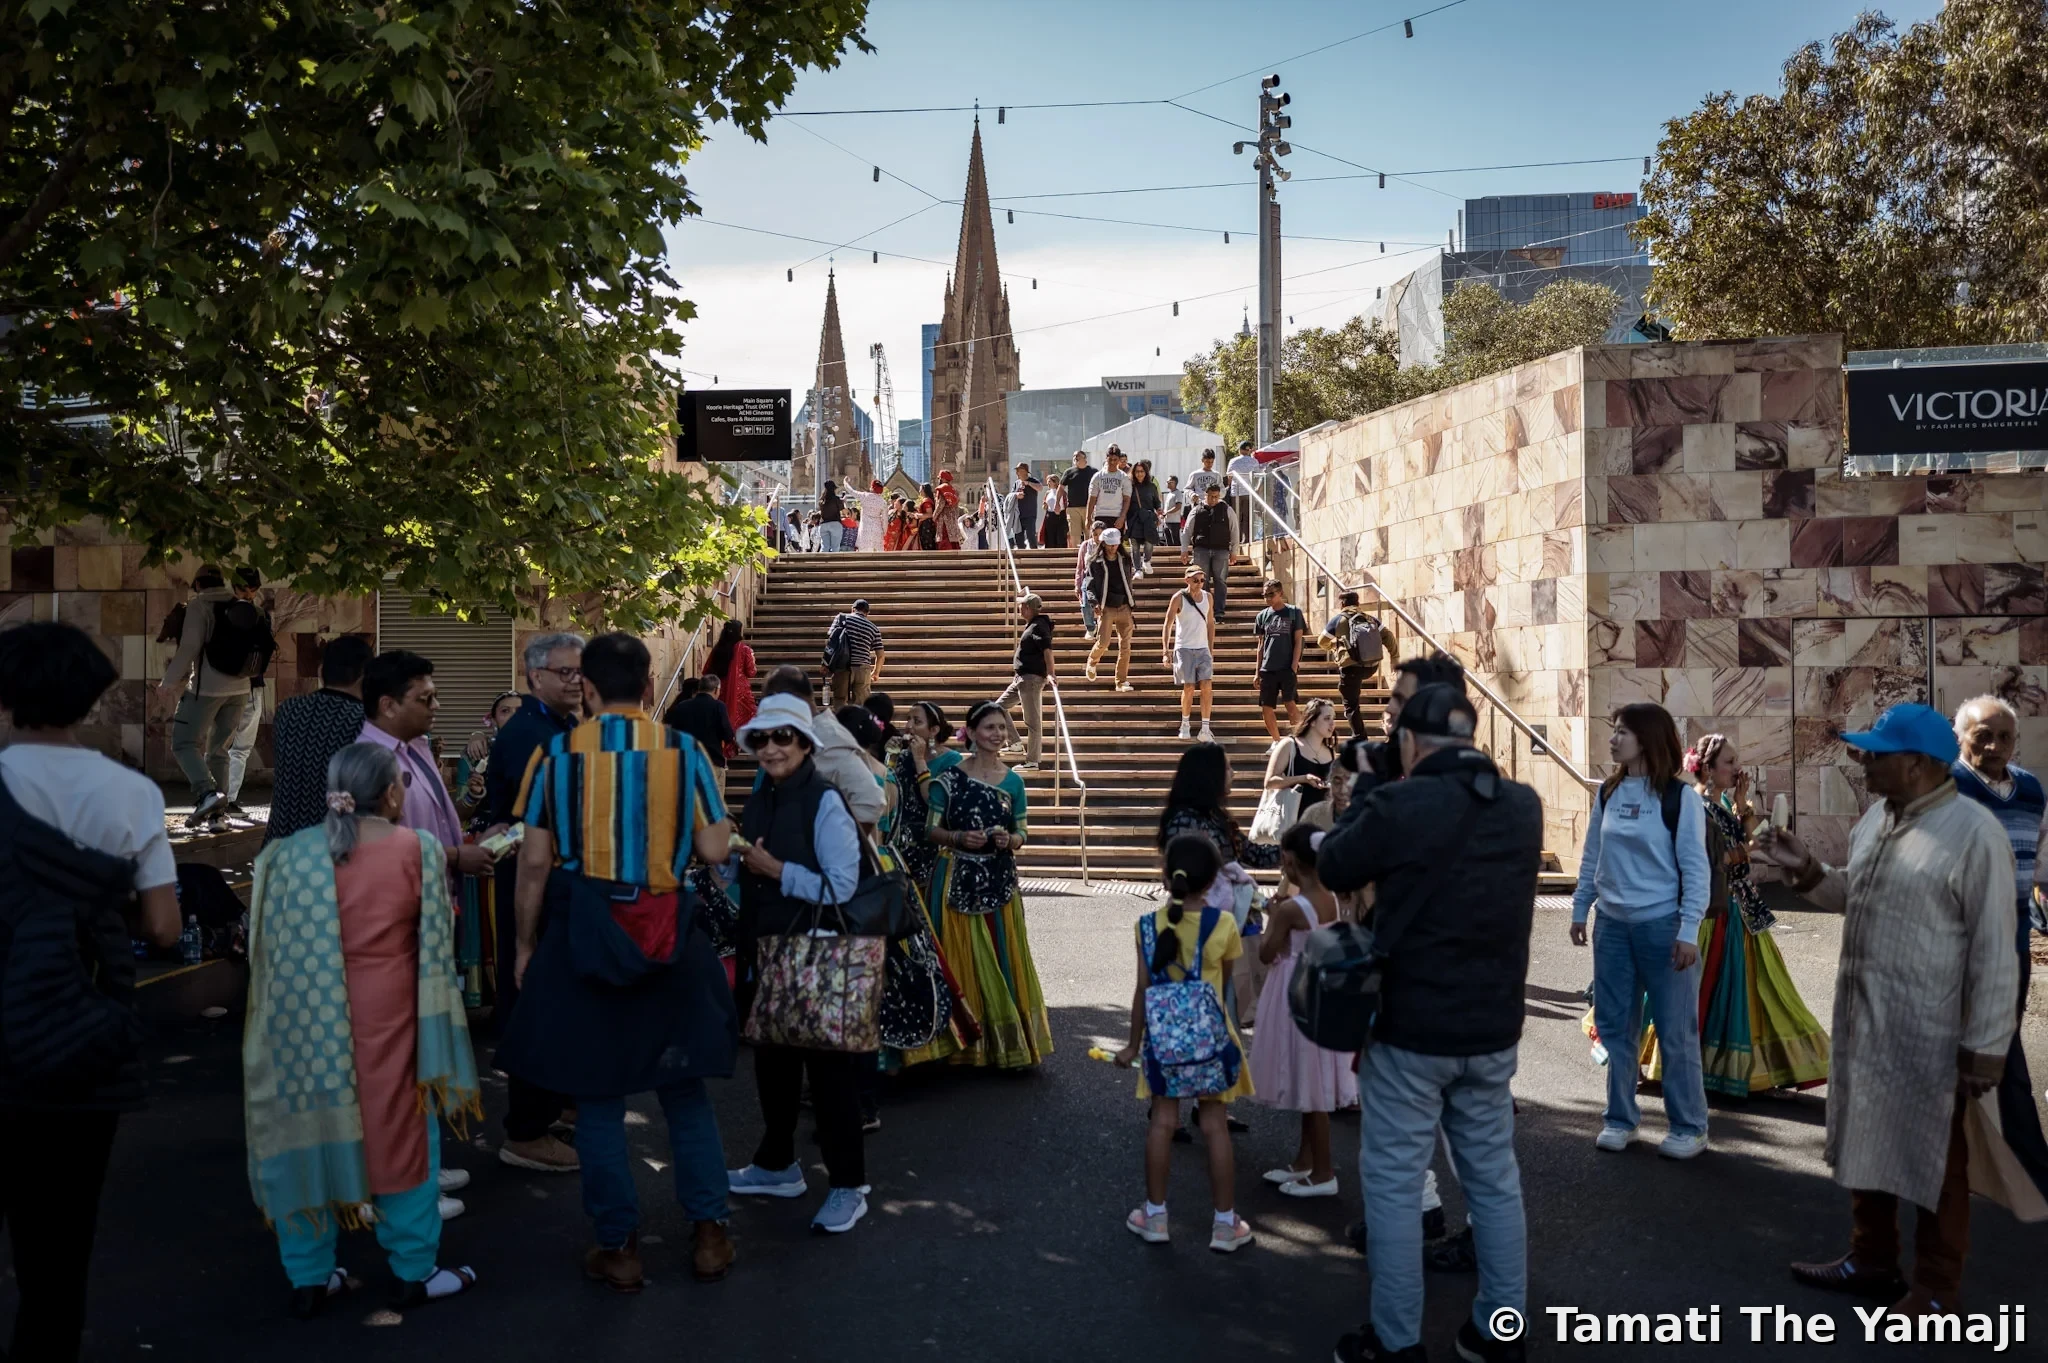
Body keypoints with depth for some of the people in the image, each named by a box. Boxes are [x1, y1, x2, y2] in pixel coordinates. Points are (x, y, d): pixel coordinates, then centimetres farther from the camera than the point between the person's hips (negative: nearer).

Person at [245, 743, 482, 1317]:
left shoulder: (291, 853, -2)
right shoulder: (419, 849, -9)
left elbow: (270, 947, 5)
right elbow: (434, 944, -3)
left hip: (305, 1020, 3)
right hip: (386, 1016, -2)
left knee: (311, 1131, 13)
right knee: (402, 1132, 10)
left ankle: (309, 1279, 22)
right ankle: (414, 1271, 20)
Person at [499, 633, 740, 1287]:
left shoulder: (555, 754, -5)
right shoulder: (685, 750, -5)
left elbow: (535, 861, -5)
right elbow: (715, 850, -4)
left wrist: (526, 944, 5)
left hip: (580, 939, -1)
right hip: (669, 938, 1)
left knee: (597, 1095, 10)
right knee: (684, 1087, 15)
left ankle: (618, 1247, 17)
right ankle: (708, 1233, 19)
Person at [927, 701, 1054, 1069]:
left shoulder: (1013, 781, 6)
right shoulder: (950, 777, -3)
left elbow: (1023, 832, 11)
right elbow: (931, 829, -1)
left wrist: (1010, 840, -10)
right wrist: (959, 838, -18)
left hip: (999, 879, 2)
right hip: (958, 880, -2)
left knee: (1002, 959, 3)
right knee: (962, 959, 3)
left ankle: (1007, 1044, 14)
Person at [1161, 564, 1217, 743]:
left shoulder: (1208, 597, 7)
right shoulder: (1178, 598, -6)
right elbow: (1167, 624, -5)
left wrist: (1211, 649, 13)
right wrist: (1165, 650, -13)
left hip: (1203, 649, 3)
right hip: (1184, 649, -3)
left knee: (1207, 686, -9)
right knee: (1188, 688, -1)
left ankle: (1205, 730, -8)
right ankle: (1185, 725, 19)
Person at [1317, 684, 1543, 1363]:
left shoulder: (1399, 805, -19)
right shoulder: (1523, 805, 0)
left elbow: (1333, 868, -4)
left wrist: (1370, 797, 6)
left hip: (1409, 1030, -5)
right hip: (1493, 1029, 6)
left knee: (1394, 1183, 5)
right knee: (1495, 1177, 16)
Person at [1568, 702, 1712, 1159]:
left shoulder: (1680, 796, -9)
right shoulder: (1608, 793, 6)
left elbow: (1696, 868, -10)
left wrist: (1688, 930, -13)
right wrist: (1580, 909, 13)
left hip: (1662, 925, -5)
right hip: (1612, 925, 5)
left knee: (1675, 1032, 3)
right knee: (1614, 1027, 10)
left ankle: (1689, 1127, 16)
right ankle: (1620, 1118, 23)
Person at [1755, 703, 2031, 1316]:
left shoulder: (1973, 833, -18)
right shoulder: (1875, 817, 6)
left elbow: (1994, 951, -17)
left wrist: (1985, 1048, -16)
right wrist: (1805, 869, 3)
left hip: (1930, 1038, -8)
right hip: (1862, 1024, 8)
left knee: (1935, 1163, 9)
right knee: (1869, 1146, 21)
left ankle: (1935, 1290, 25)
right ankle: (1871, 1260, 38)